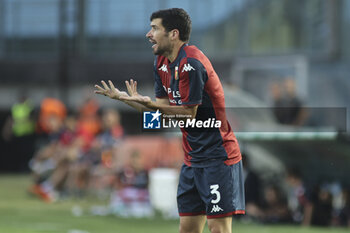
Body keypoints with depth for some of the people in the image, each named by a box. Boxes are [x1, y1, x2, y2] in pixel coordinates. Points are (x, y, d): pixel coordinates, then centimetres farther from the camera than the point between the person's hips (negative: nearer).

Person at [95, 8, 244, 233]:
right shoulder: (162, 63, 9)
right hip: (193, 158, 9)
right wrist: (121, 97, 7)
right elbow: (163, 107, 13)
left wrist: (147, 102, -25)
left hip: (218, 157, -9)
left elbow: (188, 113, -19)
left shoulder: (191, 63, -20)